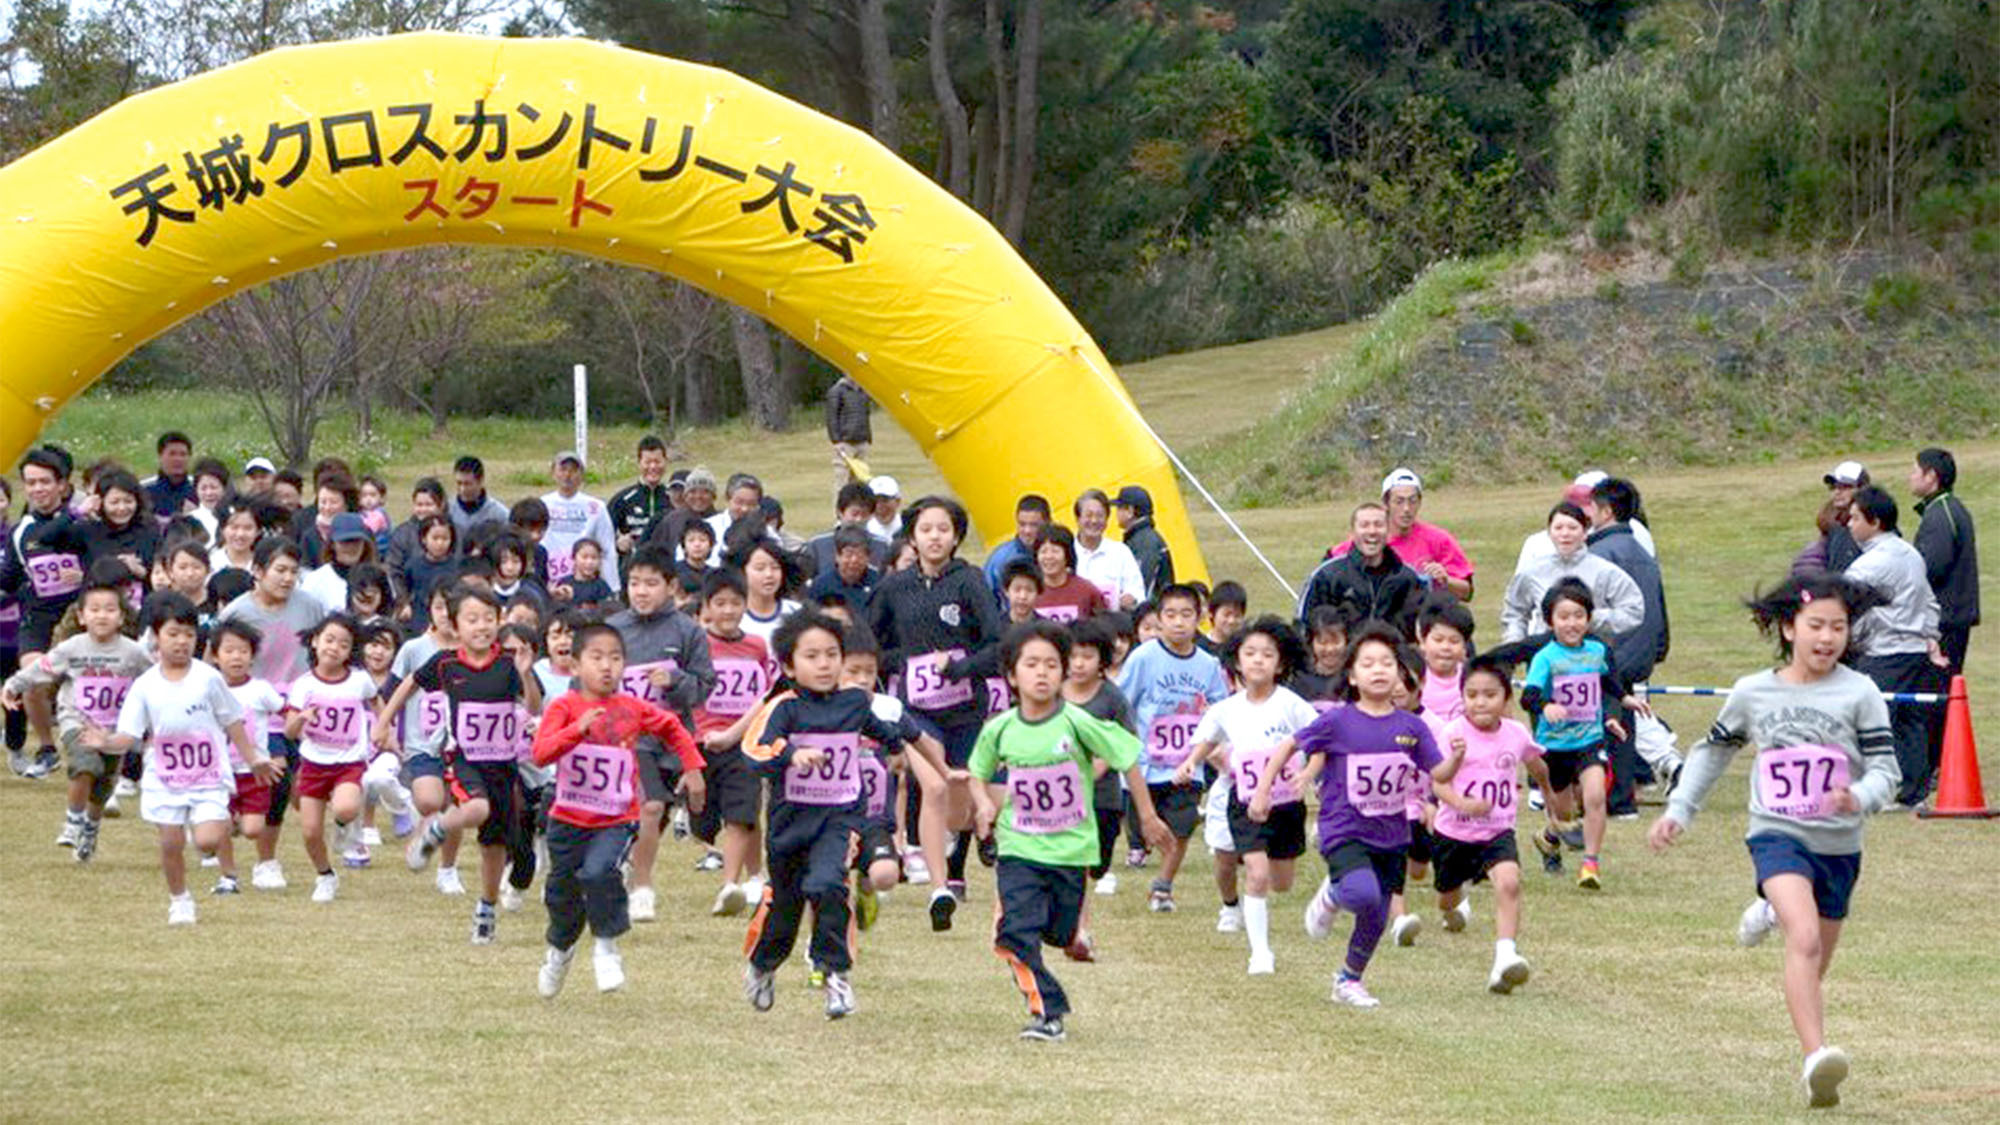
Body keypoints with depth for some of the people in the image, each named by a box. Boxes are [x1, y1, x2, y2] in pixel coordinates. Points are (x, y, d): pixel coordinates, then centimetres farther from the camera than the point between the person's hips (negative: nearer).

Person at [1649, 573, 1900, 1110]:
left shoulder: (1859, 693, -4)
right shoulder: (1752, 693, 1)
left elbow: (1885, 769, -7)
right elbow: (1713, 750, 18)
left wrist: (1860, 798, -28)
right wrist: (1677, 811, 14)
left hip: (1838, 844, 2)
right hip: (1777, 834, -2)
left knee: (1812, 972, 17)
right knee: (1805, 941, -27)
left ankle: (1773, 912, 49)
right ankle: (1816, 1057, -36)